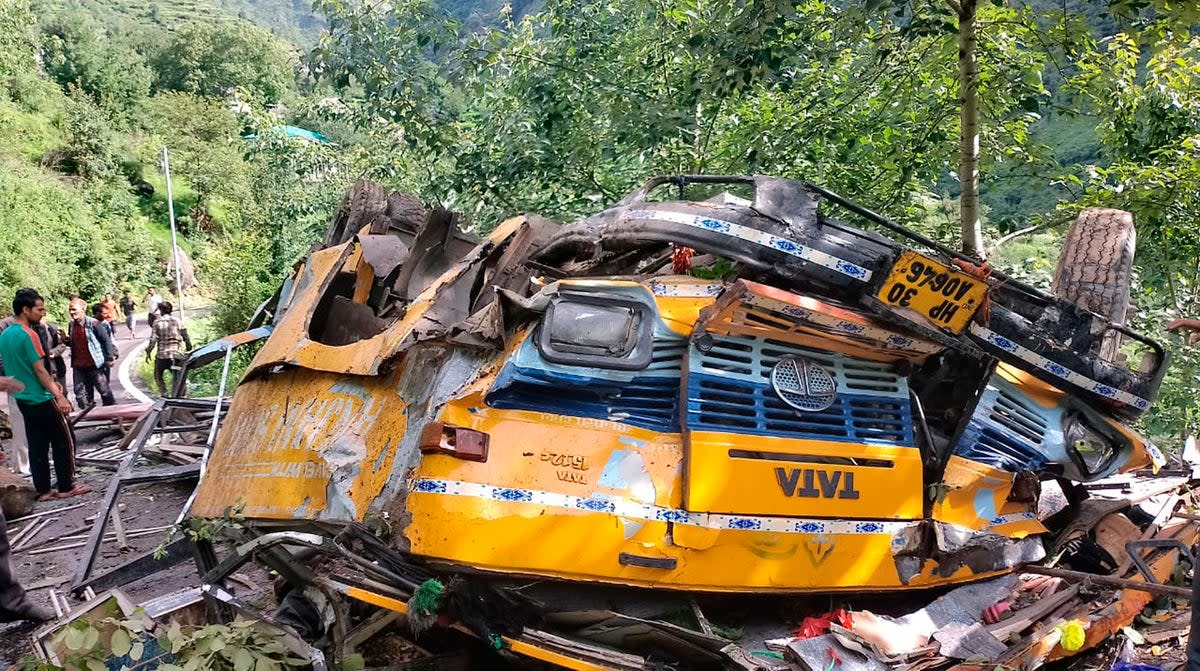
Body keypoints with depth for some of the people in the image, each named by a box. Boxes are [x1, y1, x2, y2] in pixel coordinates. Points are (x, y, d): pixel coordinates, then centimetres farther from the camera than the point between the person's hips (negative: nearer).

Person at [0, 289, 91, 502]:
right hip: (41, 399, -8)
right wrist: (59, 396, -17)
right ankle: (66, 487, 7)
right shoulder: (28, 335, -17)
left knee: (37, 446, 10)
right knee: (64, 442, 3)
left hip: (23, 400, 8)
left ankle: (43, 490, 12)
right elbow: (39, 370, -19)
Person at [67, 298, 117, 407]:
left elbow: (106, 340, -8)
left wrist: (110, 358, -9)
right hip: (78, 367, 6)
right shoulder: (71, 325, 6)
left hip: (94, 365, -6)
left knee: (105, 391, 4)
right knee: (81, 395, 9)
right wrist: (66, 339, -3)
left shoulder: (93, 324, -13)